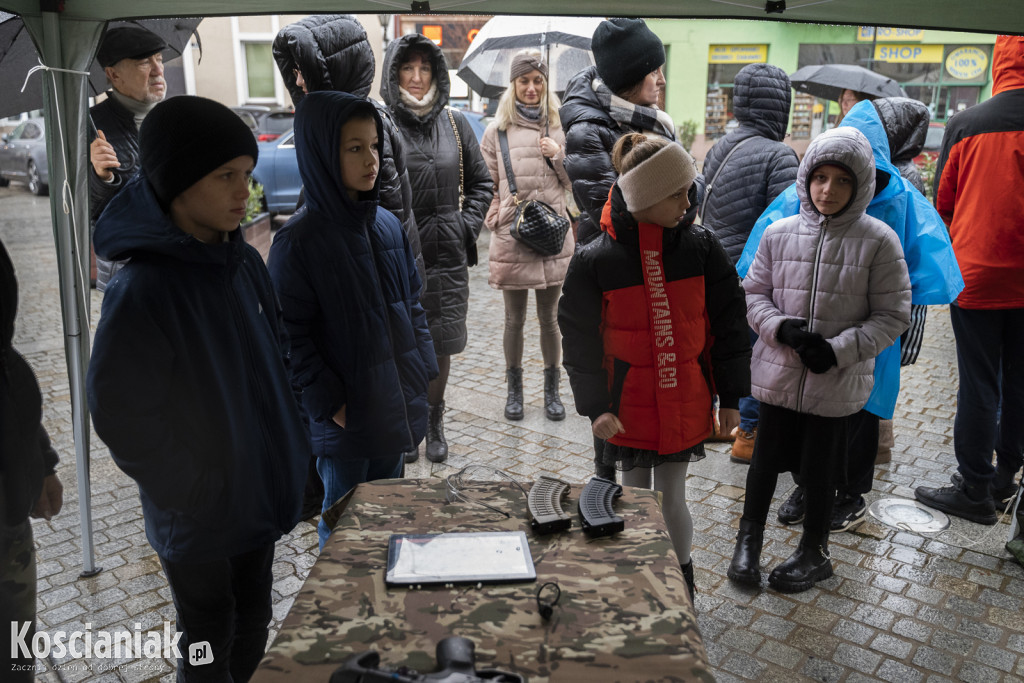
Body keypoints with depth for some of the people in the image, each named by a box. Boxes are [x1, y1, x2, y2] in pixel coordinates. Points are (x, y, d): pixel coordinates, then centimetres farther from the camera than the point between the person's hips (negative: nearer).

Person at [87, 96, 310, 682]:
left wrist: (291, 449, 5)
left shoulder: (245, 262, -4)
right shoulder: (142, 292, -25)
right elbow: (120, 414, -20)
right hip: (201, 517, -6)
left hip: (264, 492, 6)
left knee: (254, 623, 24)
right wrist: (192, 492, -13)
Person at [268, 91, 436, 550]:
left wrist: (422, 370, 6)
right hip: (345, 416, -6)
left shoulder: (388, 225, 3)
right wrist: (329, 403, -15)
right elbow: (289, 337, -14)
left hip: (394, 405, 6)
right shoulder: (299, 242, -16)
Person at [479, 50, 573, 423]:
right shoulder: (496, 130, 4)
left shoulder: (559, 126, 8)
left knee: (549, 319, 8)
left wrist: (558, 155, -5)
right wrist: (494, 218, -4)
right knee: (514, 320, 8)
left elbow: (573, 181, 10)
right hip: (511, 237, -1)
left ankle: (552, 389, 23)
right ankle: (514, 389, 24)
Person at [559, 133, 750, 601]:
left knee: (671, 500, 9)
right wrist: (595, 405, -8)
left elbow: (728, 324, 2)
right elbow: (580, 338, -5)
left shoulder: (702, 247, -6)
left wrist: (731, 395, 4)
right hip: (627, 408, -1)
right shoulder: (595, 260, -12)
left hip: (684, 405, 1)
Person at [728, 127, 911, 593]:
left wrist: (839, 349, -16)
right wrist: (780, 328, -14)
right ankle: (748, 541, 34)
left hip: (838, 382, -1)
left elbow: (892, 315, -4)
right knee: (766, 458, 13)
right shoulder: (779, 234, -3)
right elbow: (754, 293, 5)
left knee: (822, 467, 14)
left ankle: (814, 552, 36)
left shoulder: (878, 241, -8)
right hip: (778, 374, 2)